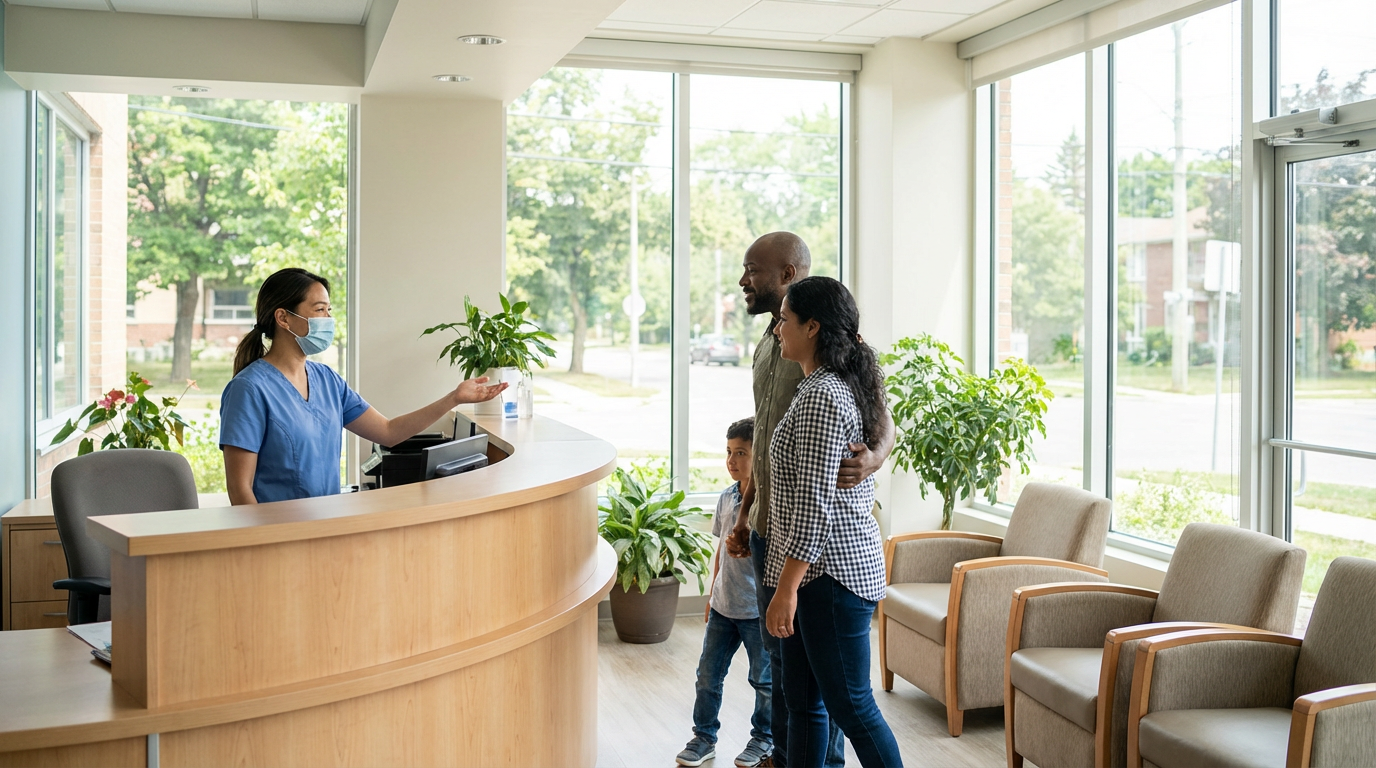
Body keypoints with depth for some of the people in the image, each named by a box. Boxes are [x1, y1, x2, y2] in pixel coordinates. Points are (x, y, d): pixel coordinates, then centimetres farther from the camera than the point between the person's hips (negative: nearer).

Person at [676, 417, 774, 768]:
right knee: (708, 674, 10)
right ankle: (704, 738, 25)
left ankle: (764, 739, 29)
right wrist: (713, 594, 16)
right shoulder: (726, 498, 4)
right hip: (723, 607, 6)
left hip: (758, 610, -6)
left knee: (764, 679, 10)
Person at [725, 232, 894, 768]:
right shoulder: (766, 345, 13)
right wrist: (745, 516, 20)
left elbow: (883, 422, -19)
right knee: (778, 653, 17)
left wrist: (872, 459, -41)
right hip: (767, 527, 9)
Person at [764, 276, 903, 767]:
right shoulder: (841, 386, 13)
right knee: (801, 697, 15)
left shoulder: (821, 397, -19)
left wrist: (786, 589, -21)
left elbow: (815, 505, -23)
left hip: (832, 573, -11)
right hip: (824, 571, 11)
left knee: (849, 705, 0)